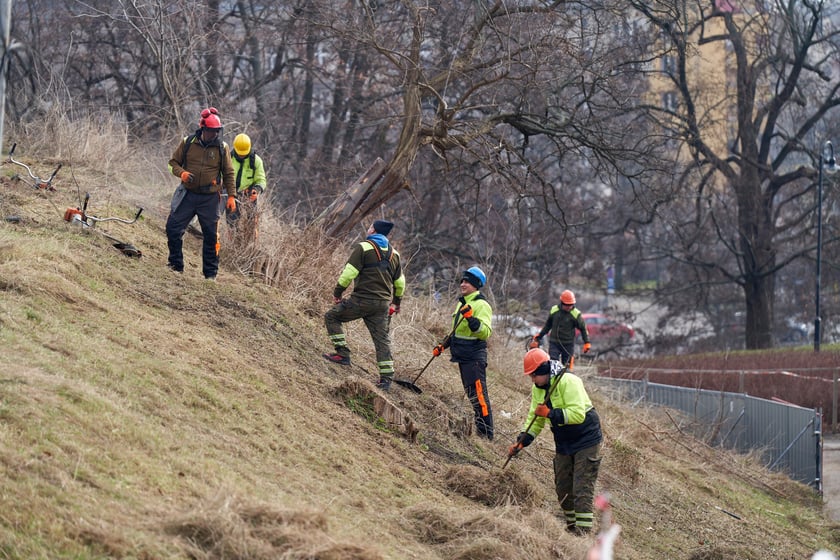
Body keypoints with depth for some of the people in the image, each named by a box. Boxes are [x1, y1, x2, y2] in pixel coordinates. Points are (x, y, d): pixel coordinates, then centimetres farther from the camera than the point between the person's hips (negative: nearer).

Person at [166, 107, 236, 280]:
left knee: (211, 235, 1)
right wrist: (182, 173, -14)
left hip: (210, 198, -1)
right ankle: (176, 265, 14)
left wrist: (231, 196, 1)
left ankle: (210, 273, 12)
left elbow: (228, 174, 7)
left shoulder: (222, 148, 0)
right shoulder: (187, 143, -1)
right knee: (173, 228, -2)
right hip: (188, 194, 1)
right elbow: (173, 162, 7)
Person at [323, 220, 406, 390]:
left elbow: (349, 273, -12)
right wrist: (397, 301, 35)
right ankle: (386, 378, 2)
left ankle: (342, 353, 2)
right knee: (382, 339, 7)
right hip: (383, 303, 6)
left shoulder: (363, 248, -6)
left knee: (332, 317, 10)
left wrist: (337, 292, -1)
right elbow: (400, 282, 21)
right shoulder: (393, 253, 15)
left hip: (362, 299, -6)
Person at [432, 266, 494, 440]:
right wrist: (443, 346, 20)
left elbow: (485, 332, -25)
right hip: (462, 356, 10)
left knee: (478, 394, -11)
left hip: (474, 357, -10)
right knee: (471, 394, 12)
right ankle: (480, 430, 18)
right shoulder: (462, 303, 17)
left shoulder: (481, 305, -13)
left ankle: (487, 433, -11)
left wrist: (471, 319, -36)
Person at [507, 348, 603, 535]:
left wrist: (551, 413, -31)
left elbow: (578, 414, -31)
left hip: (586, 440, -8)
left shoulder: (568, 382, -23)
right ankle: (571, 527, 25)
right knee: (563, 488, 12)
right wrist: (522, 441, -4)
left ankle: (583, 531, -12)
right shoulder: (538, 389, 4)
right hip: (563, 444, 8)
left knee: (582, 489, -12)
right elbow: (535, 419, 9)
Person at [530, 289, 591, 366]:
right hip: (554, 343, 2)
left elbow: (583, 328, 3)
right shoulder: (554, 310, 0)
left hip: (568, 345, -2)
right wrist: (539, 336, 16)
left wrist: (586, 343, -2)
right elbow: (548, 325, 16)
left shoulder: (576, 314, -8)